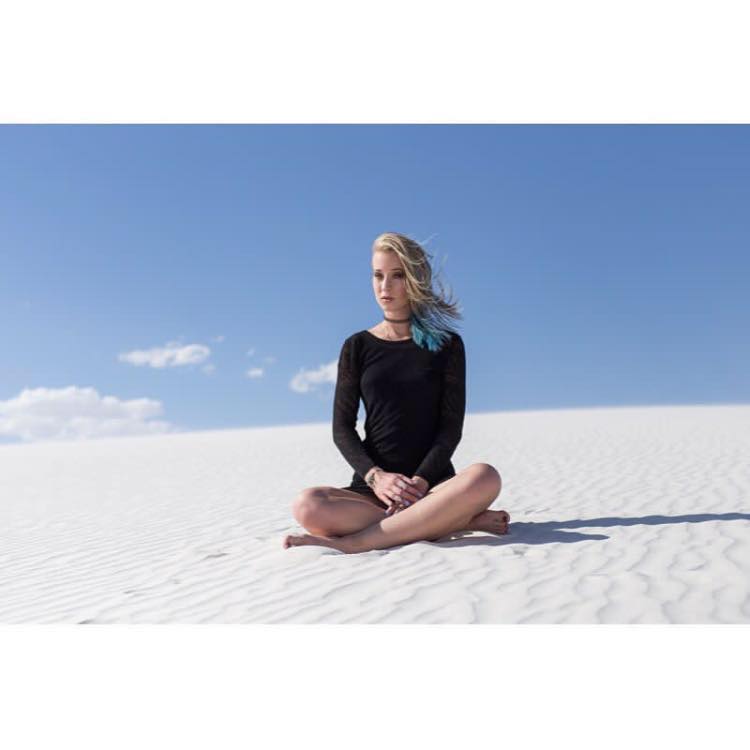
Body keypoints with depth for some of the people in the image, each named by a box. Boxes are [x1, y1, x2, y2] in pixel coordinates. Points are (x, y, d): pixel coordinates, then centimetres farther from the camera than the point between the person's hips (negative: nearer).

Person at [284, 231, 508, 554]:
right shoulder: (358, 346, 9)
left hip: (433, 483, -1)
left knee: (485, 477, -34)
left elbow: (452, 426, 0)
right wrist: (375, 476, -14)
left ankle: (355, 541, -26)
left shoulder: (446, 344, 6)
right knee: (307, 506, -30)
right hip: (370, 487, 1)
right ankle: (453, 520, -21)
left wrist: (421, 480, -16)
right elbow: (342, 428, 4)